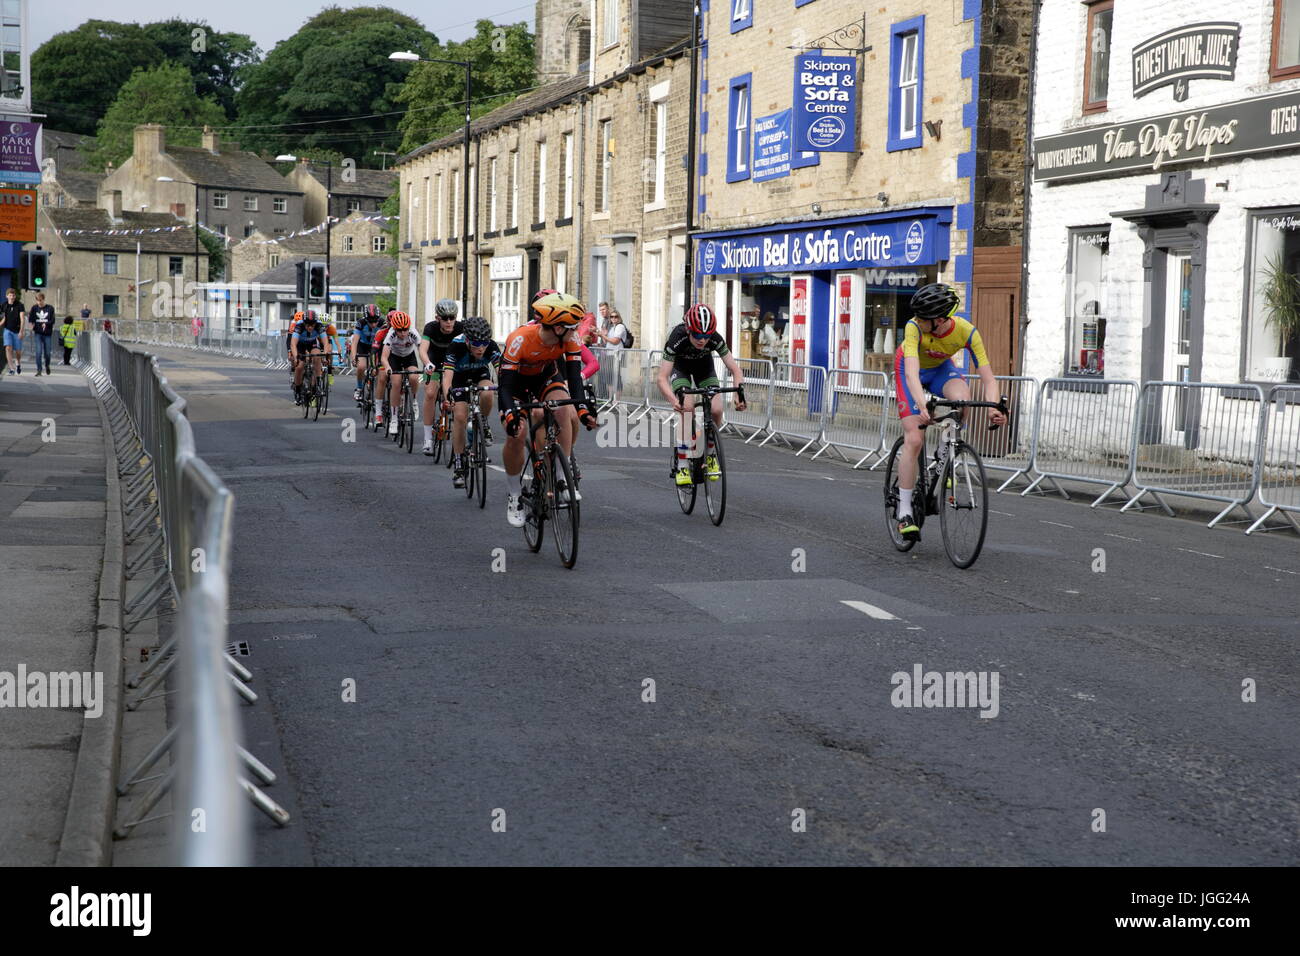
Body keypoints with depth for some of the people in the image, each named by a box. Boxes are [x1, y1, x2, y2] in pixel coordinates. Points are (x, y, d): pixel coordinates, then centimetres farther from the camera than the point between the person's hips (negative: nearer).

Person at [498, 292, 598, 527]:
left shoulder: (570, 338, -26)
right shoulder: (520, 339, -37)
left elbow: (574, 377, -28)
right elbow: (505, 385, -36)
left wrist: (583, 408, -45)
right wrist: (510, 415, -53)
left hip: (546, 375, 3)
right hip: (516, 378, -2)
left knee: (562, 409, -29)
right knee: (516, 433, -21)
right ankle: (514, 496, 0)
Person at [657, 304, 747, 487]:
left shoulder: (715, 339, -33)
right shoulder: (677, 338, -38)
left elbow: (735, 370, -27)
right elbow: (662, 378, -41)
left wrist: (739, 393, -46)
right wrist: (674, 400, -59)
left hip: (704, 365, 2)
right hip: (680, 366, -2)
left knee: (716, 410, -17)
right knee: (687, 407, -26)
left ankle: (710, 455, 8)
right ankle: (682, 466, -21)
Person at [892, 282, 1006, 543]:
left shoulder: (967, 332, -30)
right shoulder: (914, 327, -36)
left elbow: (987, 377, -31)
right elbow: (912, 372, -47)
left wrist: (993, 408, -50)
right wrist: (922, 406, -63)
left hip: (941, 368, 2)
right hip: (910, 369, -2)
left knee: (963, 399, -33)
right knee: (914, 440, -14)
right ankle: (904, 511, -4)